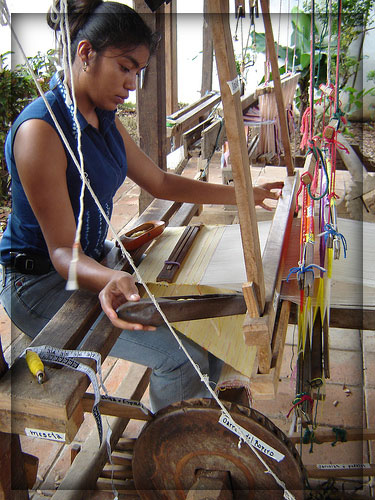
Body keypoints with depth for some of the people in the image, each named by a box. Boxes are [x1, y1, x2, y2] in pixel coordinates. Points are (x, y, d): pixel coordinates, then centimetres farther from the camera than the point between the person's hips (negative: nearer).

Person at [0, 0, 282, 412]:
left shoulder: (104, 119, 6)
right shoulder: (40, 129, -23)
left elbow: (159, 182, 13)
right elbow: (62, 250, -25)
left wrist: (244, 196, 11)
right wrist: (109, 281, -47)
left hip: (94, 262, 9)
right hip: (42, 284, -8)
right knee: (182, 358, -18)